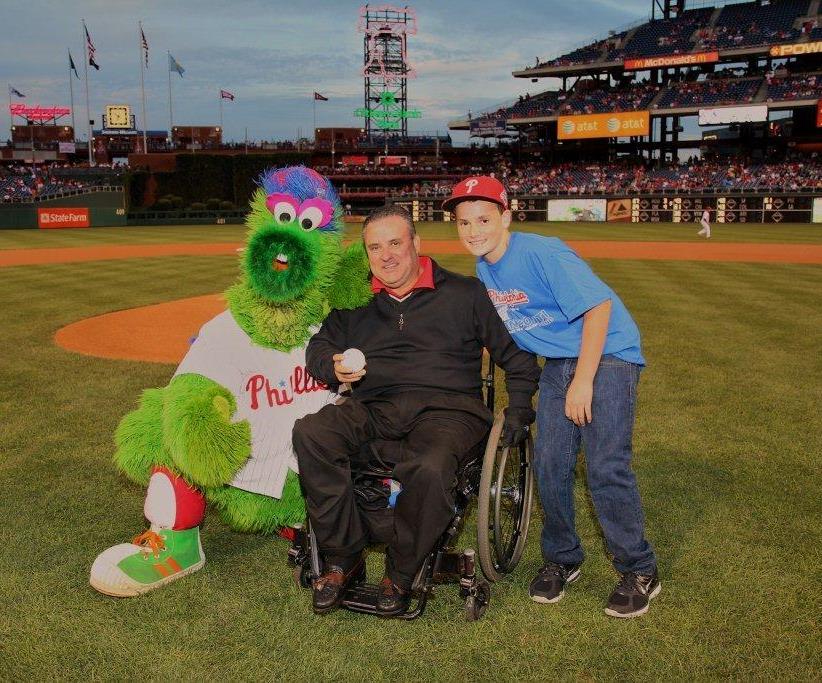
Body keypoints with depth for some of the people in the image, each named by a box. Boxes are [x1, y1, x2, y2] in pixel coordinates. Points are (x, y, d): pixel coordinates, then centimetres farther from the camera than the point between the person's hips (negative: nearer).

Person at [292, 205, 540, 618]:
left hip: (447, 406, -3)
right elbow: (318, 348, 19)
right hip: (374, 409, 3)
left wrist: (518, 410, 3)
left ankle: (400, 575, -10)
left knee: (430, 467, -38)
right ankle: (343, 560, -13)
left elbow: (517, 355, 14)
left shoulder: (464, 294, 12)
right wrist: (334, 367, -4)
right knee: (309, 433, -27)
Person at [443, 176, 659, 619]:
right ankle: (562, 559, 26)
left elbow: (599, 305, -25)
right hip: (556, 364, 7)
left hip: (606, 355, -7)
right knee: (549, 465, 5)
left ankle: (639, 571, 7)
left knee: (605, 468, -12)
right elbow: (496, 328, 18)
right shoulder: (483, 269, 4)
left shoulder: (540, 253, -21)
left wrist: (583, 381, -26)